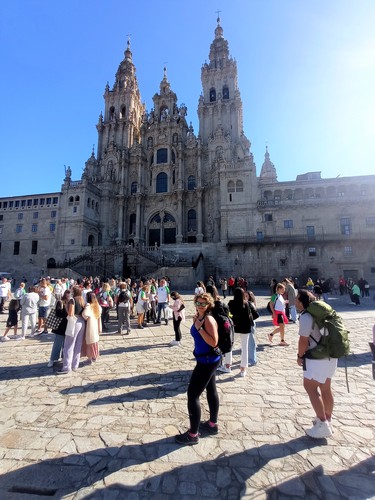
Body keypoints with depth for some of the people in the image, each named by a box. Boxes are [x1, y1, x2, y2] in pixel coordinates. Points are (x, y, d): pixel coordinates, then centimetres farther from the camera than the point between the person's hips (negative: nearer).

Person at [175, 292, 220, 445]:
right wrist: (195, 322, 3)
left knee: (192, 394, -1)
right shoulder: (198, 318, 3)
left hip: (208, 361, -9)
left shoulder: (209, 320, -23)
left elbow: (213, 342, -29)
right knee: (211, 390, 23)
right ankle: (212, 425, 41)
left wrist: (199, 328, -29)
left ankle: (193, 434, 15)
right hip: (206, 360, 9)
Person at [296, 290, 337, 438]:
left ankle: (323, 426, 7)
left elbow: (303, 340, -20)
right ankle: (327, 420, 33)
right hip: (330, 355, 9)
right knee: (325, 388, 19)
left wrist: (300, 356, -5)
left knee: (310, 387, 3)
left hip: (317, 358, -9)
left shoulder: (305, 316, -20)